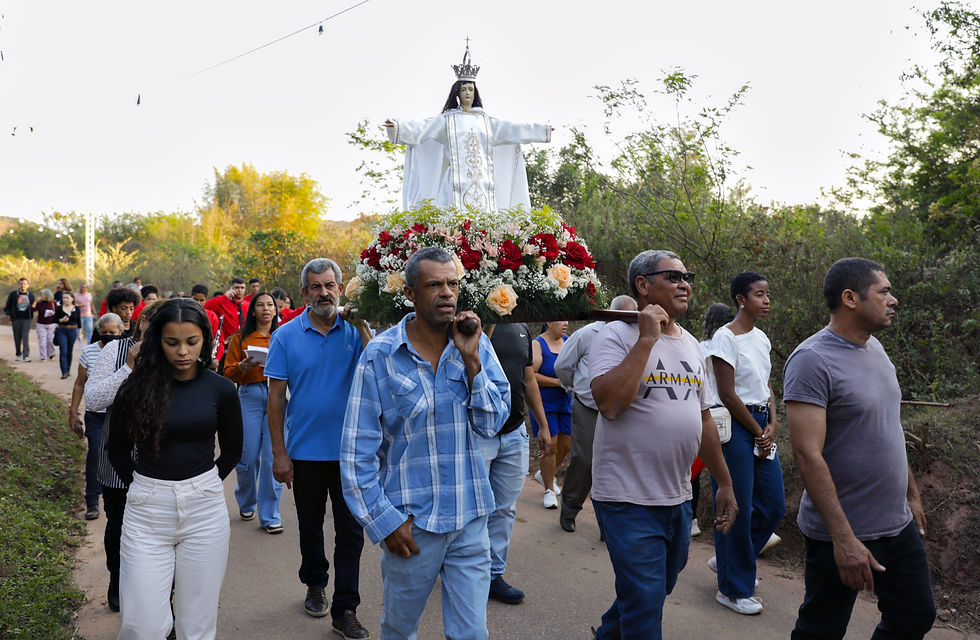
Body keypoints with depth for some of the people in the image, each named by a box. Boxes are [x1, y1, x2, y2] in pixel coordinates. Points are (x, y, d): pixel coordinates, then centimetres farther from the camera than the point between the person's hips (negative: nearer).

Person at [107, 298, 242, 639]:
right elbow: (118, 451, 10)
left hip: (203, 508, 0)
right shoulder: (138, 385, -3)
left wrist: (201, 485, 11)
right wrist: (145, 486, 9)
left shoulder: (220, 389, -1)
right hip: (147, 509, 0)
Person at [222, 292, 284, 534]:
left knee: (273, 457, -5)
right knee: (249, 456, 2)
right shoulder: (241, 338, 10)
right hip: (249, 397, 0)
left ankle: (270, 516, 5)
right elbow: (228, 373, 8)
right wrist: (243, 366, -11)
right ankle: (246, 503, 30)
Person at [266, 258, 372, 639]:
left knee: (350, 530, 3)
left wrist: (362, 326, -21)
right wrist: (279, 453, -6)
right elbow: (276, 397, -3)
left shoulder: (355, 331, -2)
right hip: (305, 451, 0)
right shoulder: (286, 336, -3)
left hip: (349, 450, 0)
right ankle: (315, 584, 40)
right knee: (310, 524, 18)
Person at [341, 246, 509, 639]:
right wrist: (384, 520, -8)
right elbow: (357, 451, -6)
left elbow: (491, 424, -5)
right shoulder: (381, 355, -10)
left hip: (470, 519, 2)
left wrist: (472, 360, -15)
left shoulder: (477, 344, -1)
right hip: (410, 523, -2)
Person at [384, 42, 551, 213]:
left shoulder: (483, 119, 16)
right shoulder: (448, 118, 7)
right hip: (458, 178, -3)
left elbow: (510, 129, 21)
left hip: (481, 178, 3)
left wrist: (543, 131, 24)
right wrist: (397, 126, -18)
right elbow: (423, 127, -3)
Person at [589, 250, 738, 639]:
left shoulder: (690, 345, 12)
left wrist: (725, 484, 18)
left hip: (678, 499, 8)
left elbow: (704, 419, 18)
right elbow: (609, 403, -27)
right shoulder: (617, 336, -11)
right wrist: (647, 338, -23)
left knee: (657, 589, 22)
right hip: (629, 501, -7)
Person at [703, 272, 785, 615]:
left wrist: (772, 426, -1)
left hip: (760, 426, 8)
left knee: (773, 505, 11)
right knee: (738, 507, -1)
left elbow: (766, 386, 15)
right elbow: (727, 394, -16)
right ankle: (732, 589, 15)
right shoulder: (725, 337, -13)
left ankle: (728, 560, 32)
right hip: (735, 426, -8)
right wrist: (758, 433, -9)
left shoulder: (761, 338, 12)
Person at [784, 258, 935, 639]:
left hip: (899, 524, 8)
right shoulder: (812, 361, -21)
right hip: (844, 534, -8)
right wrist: (844, 538, -27)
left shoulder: (875, 348, 7)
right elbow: (808, 454, -26)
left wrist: (912, 494, 18)